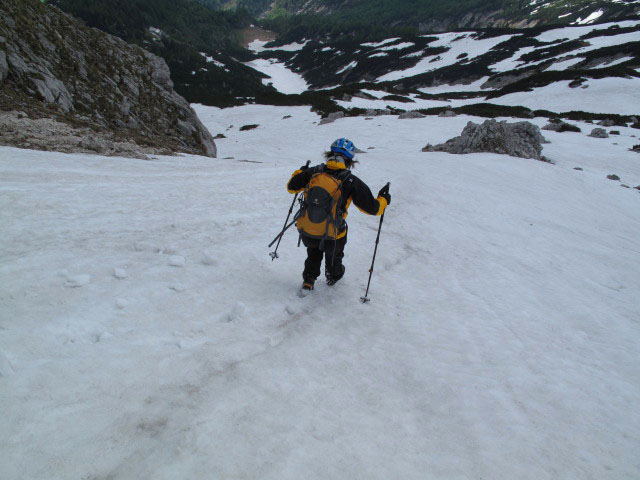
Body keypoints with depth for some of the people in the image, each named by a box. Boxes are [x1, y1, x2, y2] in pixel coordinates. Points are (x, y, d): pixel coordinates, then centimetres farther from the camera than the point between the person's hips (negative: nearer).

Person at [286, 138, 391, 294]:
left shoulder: (313, 172, -9)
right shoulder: (351, 182, -17)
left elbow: (291, 187, 7)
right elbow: (372, 208, -9)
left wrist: (300, 172, 26)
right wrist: (383, 200, 12)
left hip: (306, 233, 2)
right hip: (332, 237, -2)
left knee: (314, 252, 37)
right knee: (334, 256, 34)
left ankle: (308, 281, 44)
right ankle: (333, 276, 61)